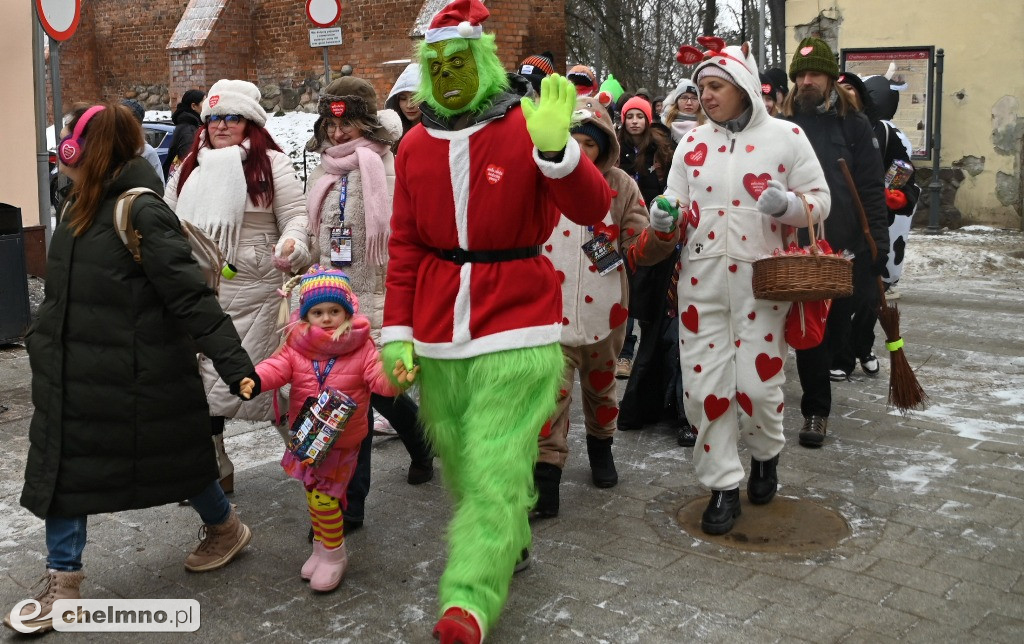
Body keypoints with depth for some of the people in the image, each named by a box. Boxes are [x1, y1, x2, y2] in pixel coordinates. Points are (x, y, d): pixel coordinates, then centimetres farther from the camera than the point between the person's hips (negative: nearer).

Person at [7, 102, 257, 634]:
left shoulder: (142, 212, -21)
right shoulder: (80, 209, 5)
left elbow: (190, 297, -26)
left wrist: (235, 365, -30)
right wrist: (44, 343, 24)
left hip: (141, 379, -8)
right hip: (76, 376, 8)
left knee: (176, 457, 11)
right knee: (62, 468, 10)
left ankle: (226, 529, 38)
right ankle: (63, 583, 24)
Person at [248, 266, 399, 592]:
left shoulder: (361, 347, -9)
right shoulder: (297, 346, -3)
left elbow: (379, 376, -20)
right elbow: (277, 367, -16)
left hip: (342, 441, -4)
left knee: (323, 498, -7)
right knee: (314, 494, 17)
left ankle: (334, 554, 14)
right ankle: (321, 547, 37)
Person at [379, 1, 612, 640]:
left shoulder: (528, 130, -5)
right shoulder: (415, 146, 8)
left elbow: (593, 210, -18)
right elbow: (404, 246, 9)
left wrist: (556, 149, -36)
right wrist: (398, 331, 5)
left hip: (516, 331, -5)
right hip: (438, 333, 5)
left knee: (496, 468, -11)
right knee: (458, 462, 16)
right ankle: (509, 545, 38)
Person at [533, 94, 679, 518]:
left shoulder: (620, 186, -3)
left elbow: (637, 249, -4)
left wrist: (661, 234, -23)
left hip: (603, 310, 2)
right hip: (552, 310, -2)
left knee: (600, 385, 21)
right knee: (551, 393, -7)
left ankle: (600, 447, 45)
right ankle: (545, 480, -1)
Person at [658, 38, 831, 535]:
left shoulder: (785, 136, 0)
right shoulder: (692, 143, 11)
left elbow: (819, 199, 1)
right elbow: (676, 202, 13)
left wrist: (788, 204, -20)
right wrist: (666, 213, -11)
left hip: (762, 278, -3)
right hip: (701, 278, 3)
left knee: (757, 383, -1)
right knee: (703, 385, 1)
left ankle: (766, 455, 32)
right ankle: (723, 487, 15)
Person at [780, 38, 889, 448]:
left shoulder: (854, 125, 3)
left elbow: (871, 189, -1)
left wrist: (879, 243, -8)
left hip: (845, 247, 0)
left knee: (835, 331, 9)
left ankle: (815, 402, 29)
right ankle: (815, 409, 18)